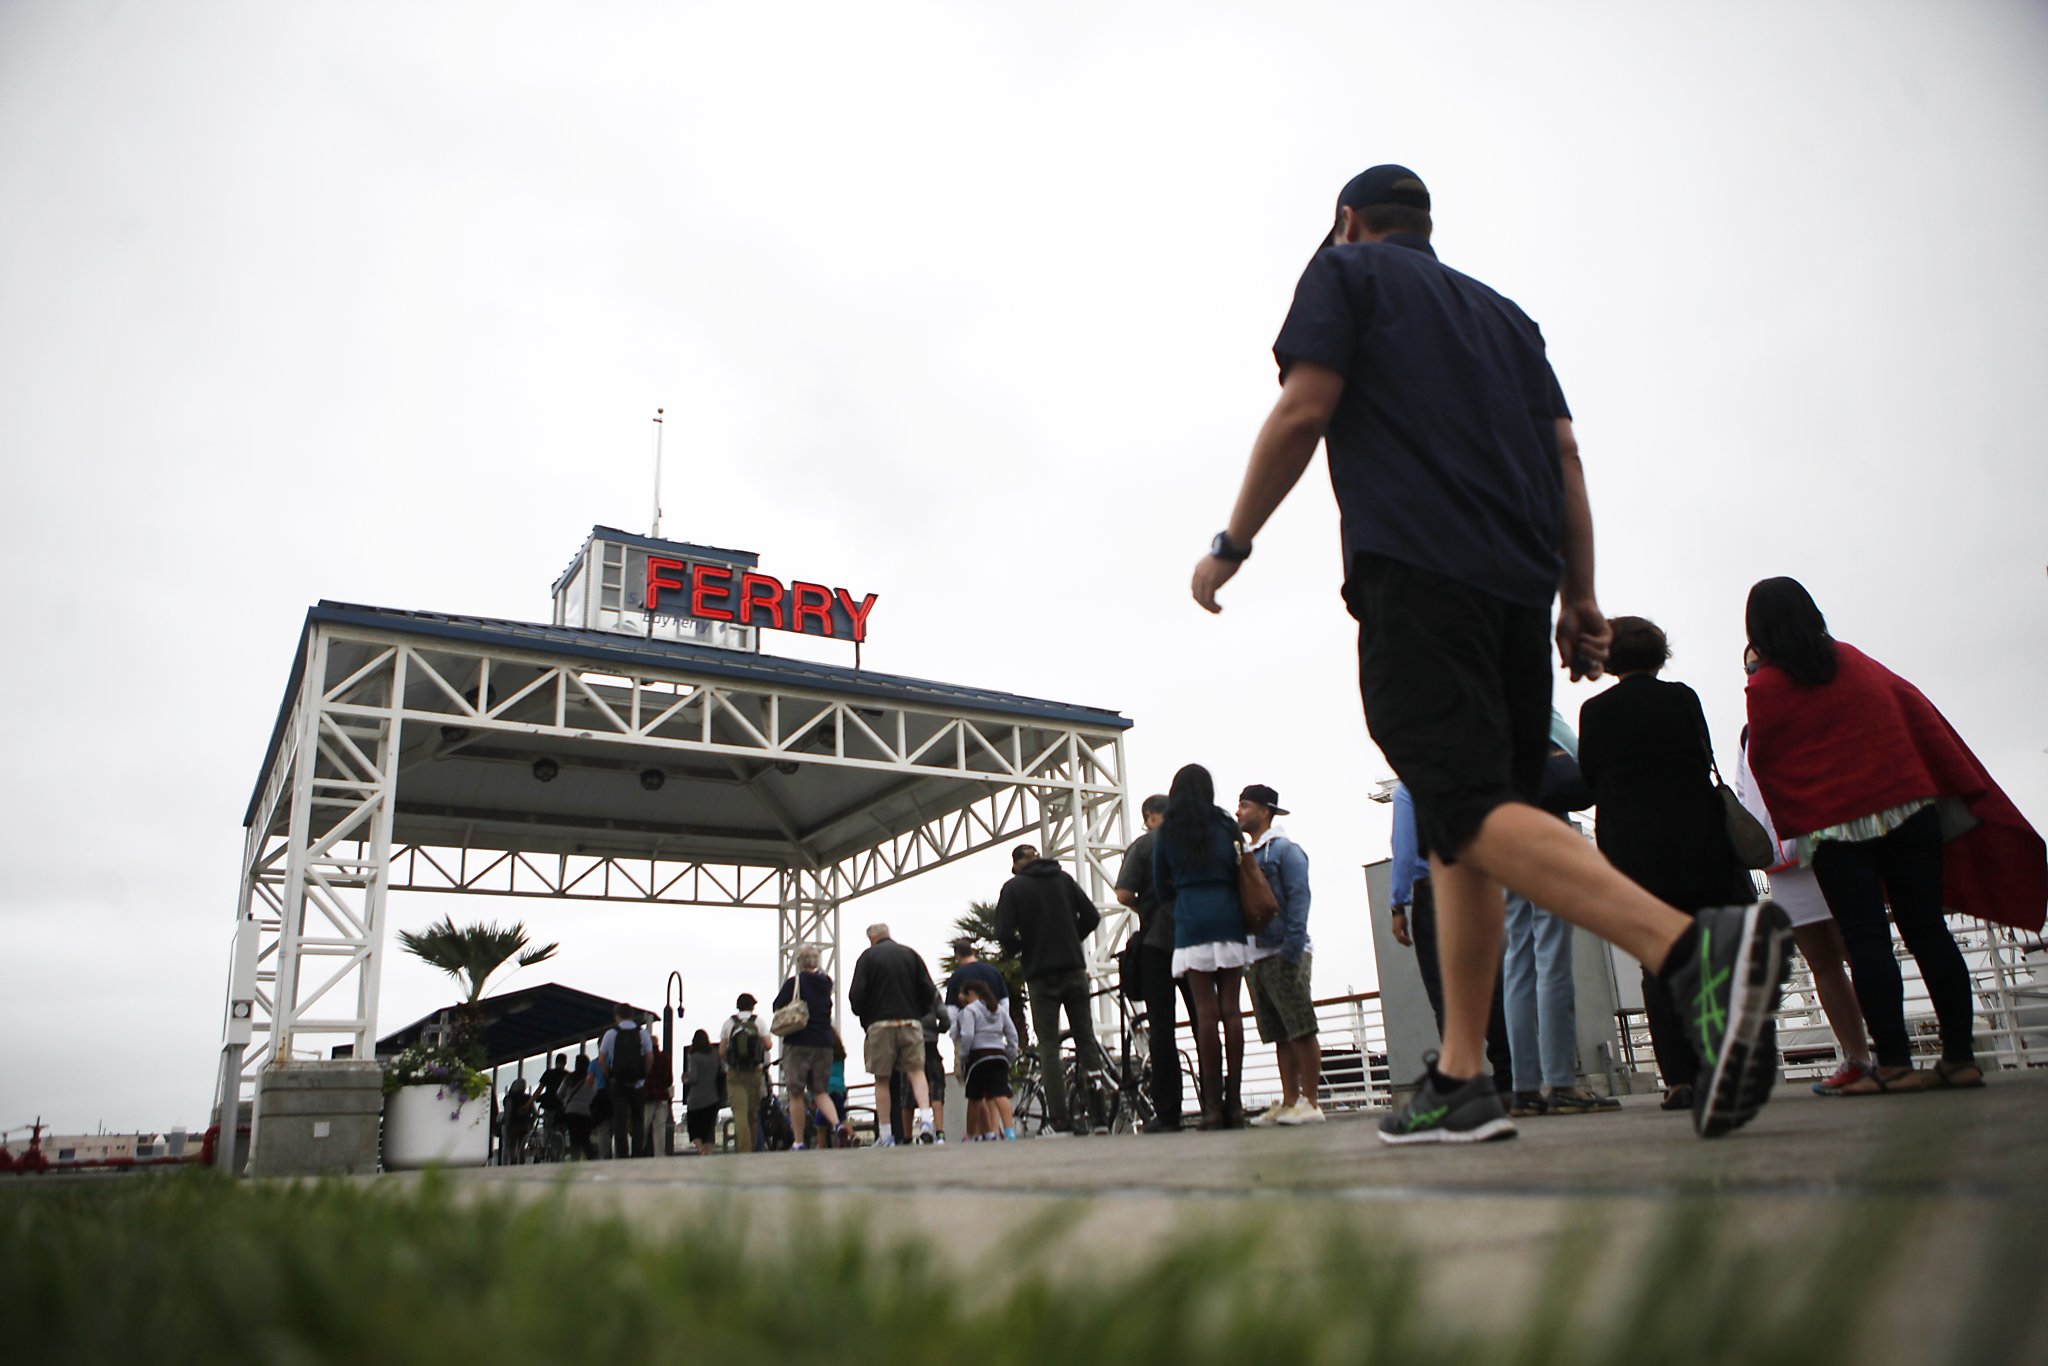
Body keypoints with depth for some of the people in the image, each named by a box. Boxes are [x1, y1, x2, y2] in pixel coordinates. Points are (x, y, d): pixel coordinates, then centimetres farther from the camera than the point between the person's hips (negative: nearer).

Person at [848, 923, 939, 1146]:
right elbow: (929, 990, 5)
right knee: (916, 1071, 2)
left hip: (880, 1024, -2)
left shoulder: (867, 957, 3)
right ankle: (925, 1119, -18)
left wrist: (865, 1020, 11)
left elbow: (856, 995, -5)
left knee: (882, 1079, 5)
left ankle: (885, 1135, 5)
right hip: (911, 1022, 2)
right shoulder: (910, 954, 11)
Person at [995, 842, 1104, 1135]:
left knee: (1048, 1045, 1)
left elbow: (1004, 932, -10)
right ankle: (1098, 1109, 3)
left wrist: (1018, 950, 11)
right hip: (1074, 968, 3)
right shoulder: (1063, 878, 9)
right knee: (1085, 1038, 8)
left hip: (1040, 973, -3)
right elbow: (1091, 916, 5)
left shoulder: (1013, 887, 0)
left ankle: (1061, 1119, -5)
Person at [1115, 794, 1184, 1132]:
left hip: (1157, 942, -3)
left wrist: (1145, 909, 9)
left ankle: (1167, 1114, -1)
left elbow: (1124, 894, -10)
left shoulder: (1143, 845, -1)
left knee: (1161, 1027, 0)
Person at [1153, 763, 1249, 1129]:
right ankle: (1233, 1102, 1)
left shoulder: (1168, 831, 7)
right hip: (1229, 918, 1)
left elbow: (1161, 885, 11)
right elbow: (1243, 872, 8)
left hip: (1192, 922, -1)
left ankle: (1212, 1105, -5)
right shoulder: (1225, 824, 7)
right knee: (1231, 1010, 1)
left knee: (1206, 1012, -4)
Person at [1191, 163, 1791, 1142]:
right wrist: (1580, 596, 17)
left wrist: (1231, 544, 4)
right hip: (1519, 584, 7)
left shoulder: (1344, 272, 12)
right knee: (1463, 829, 7)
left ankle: (1694, 948, -38)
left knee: (1474, 813, -17)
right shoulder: (1502, 312, 29)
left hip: (1414, 571, -7)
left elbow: (1304, 411, -3)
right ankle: (1460, 1081, 6)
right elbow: (1564, 455, 19)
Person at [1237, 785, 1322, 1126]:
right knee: (1280, 1035, 9)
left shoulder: (1285, 850, -3)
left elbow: (1298, 899, -11)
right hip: (1256, 957, 8)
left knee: (1301, 1030, -5)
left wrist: (1292, 951, -18)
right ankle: (1289, 1102, 12)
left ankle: (1310, 1102, -3)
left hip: (1283, 954, -7)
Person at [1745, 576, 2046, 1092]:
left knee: (1866, 941, -4)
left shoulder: (1764, 688, -3)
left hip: (1835, 826, -4)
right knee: (1927, 930, 7)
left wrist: (1793, 823, 19)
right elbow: (1921, 716, 10)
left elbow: (1762, 761, 3)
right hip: (1908, 809, 4)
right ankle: (1960, 1056, 9)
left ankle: (1894, 1064, -5)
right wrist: (1967, 789, 13)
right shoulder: (1855, 660, 10)